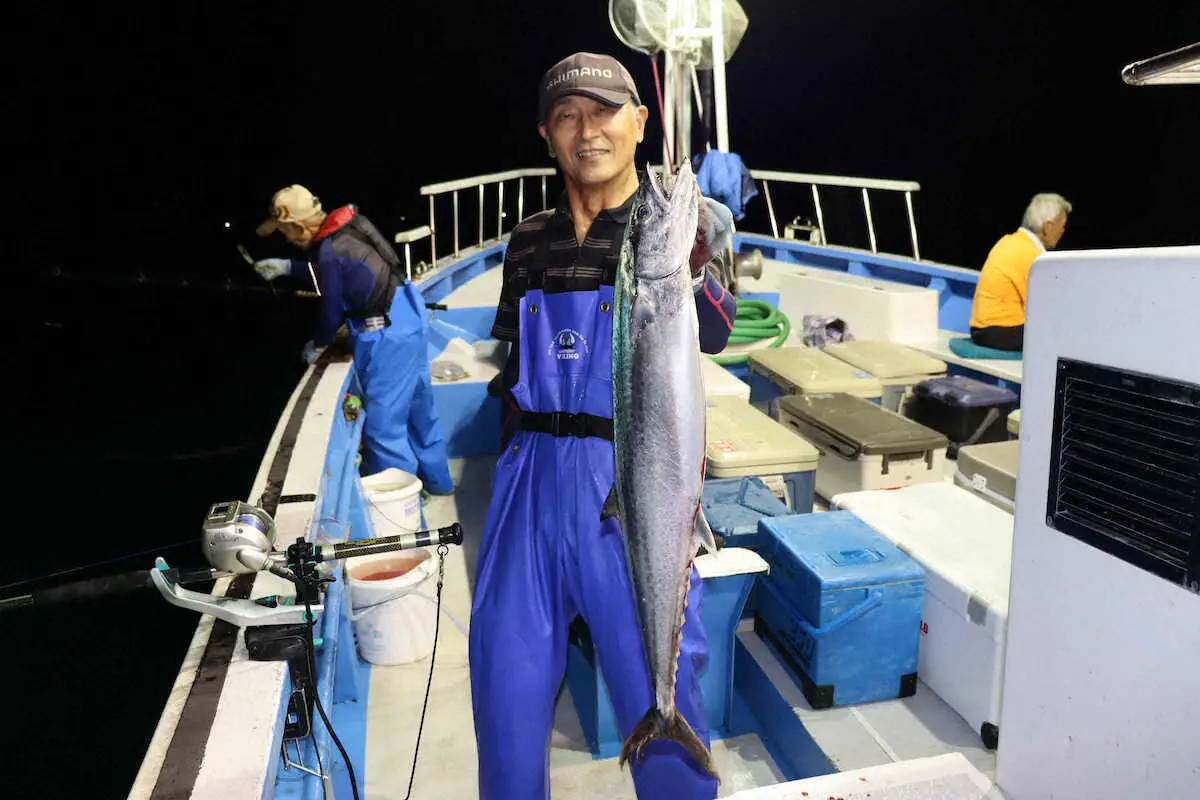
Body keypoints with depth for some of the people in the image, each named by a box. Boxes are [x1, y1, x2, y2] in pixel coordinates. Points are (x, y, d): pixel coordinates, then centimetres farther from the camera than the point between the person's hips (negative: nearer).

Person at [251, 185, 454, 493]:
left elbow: (331, 309, -8)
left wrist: (316, 345, 11)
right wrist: (287, 266, 26)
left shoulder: (329, 251, -21)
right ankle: (436, 480, 38)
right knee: (418, 405, 22)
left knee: (383, 424, 0)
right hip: (408, 311, 10)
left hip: (387, 335, -10)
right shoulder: (347, 223, 5)